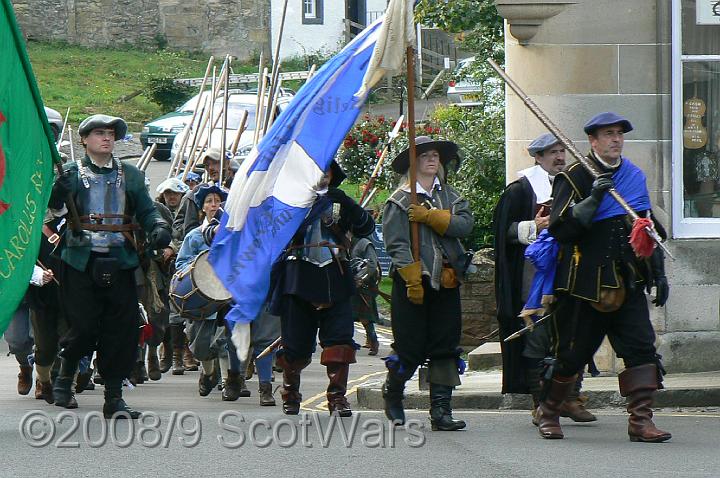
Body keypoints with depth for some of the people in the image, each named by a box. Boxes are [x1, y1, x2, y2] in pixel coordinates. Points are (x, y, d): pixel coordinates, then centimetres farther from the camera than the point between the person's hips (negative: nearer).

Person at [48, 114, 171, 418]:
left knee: (122, 330, -1)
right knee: (84, 326, -6)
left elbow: (146, 211, 13)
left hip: (119, 263, 3)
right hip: (82, 262, -3)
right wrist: (58, 188, -27)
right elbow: (52, 206, -6)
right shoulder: (71, 173, 5)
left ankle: (114, 398, 7)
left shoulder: (131, 176, 15)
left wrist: (158, 228, -9)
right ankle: (65, 372, 23)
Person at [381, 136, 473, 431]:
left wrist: (429, 216, -15)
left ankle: (441, 411, 0)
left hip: (446, 282, 4)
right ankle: (392, 392, 27)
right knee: (411, 348, -1)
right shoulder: (399, 201, 0)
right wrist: (413, 280, -18)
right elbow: (396, 244, -9)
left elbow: (465, 225, -5)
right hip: (413, 282, -4)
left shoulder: (450, 196, 14)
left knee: (446, 347, -1)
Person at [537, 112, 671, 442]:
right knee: (572, 353, 3)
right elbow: (559, 229, -14)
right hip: (584, 281, -5)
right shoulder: (574, 177, -4)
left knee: (641, 346, -10)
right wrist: (592, 200, -24)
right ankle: (548, 412, 24)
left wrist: (658, 274, 19)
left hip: (628, 282, 5)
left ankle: (641, 420, -9)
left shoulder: (634, 176, 16)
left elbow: (650, 229, 24)